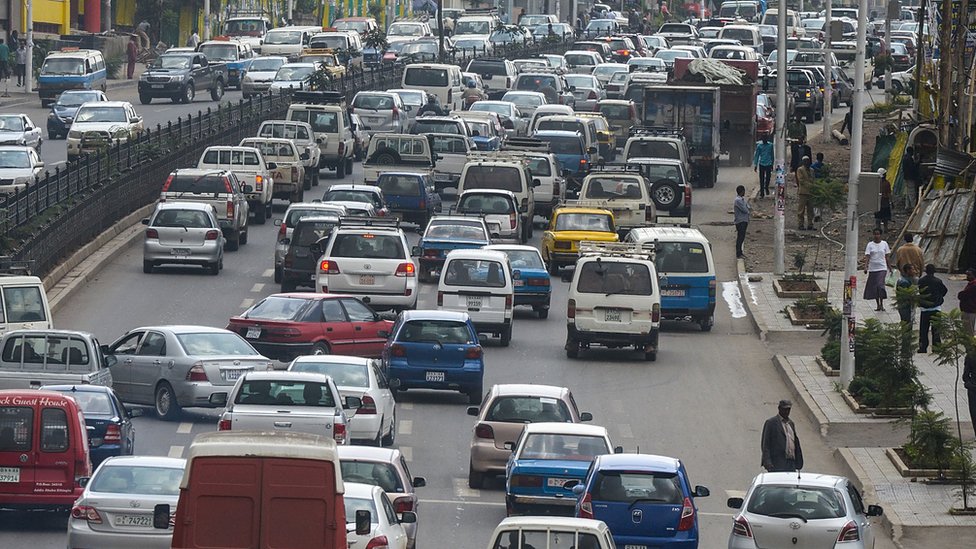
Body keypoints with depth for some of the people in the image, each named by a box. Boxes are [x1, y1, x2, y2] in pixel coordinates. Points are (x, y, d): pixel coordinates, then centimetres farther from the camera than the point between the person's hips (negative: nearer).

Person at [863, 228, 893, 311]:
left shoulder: (884, 244, 5)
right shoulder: (870, 245, 2)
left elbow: (887, 257, 10)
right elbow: (867, 257, -5)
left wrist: (890, 268, 11)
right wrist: (865, 267, -18)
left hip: (882, 268, -1)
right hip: (872, 269, 1)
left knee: (880, 285, -16)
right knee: (874, 287, 5)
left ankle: (881, 304, -12)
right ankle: (878, 305, 17)